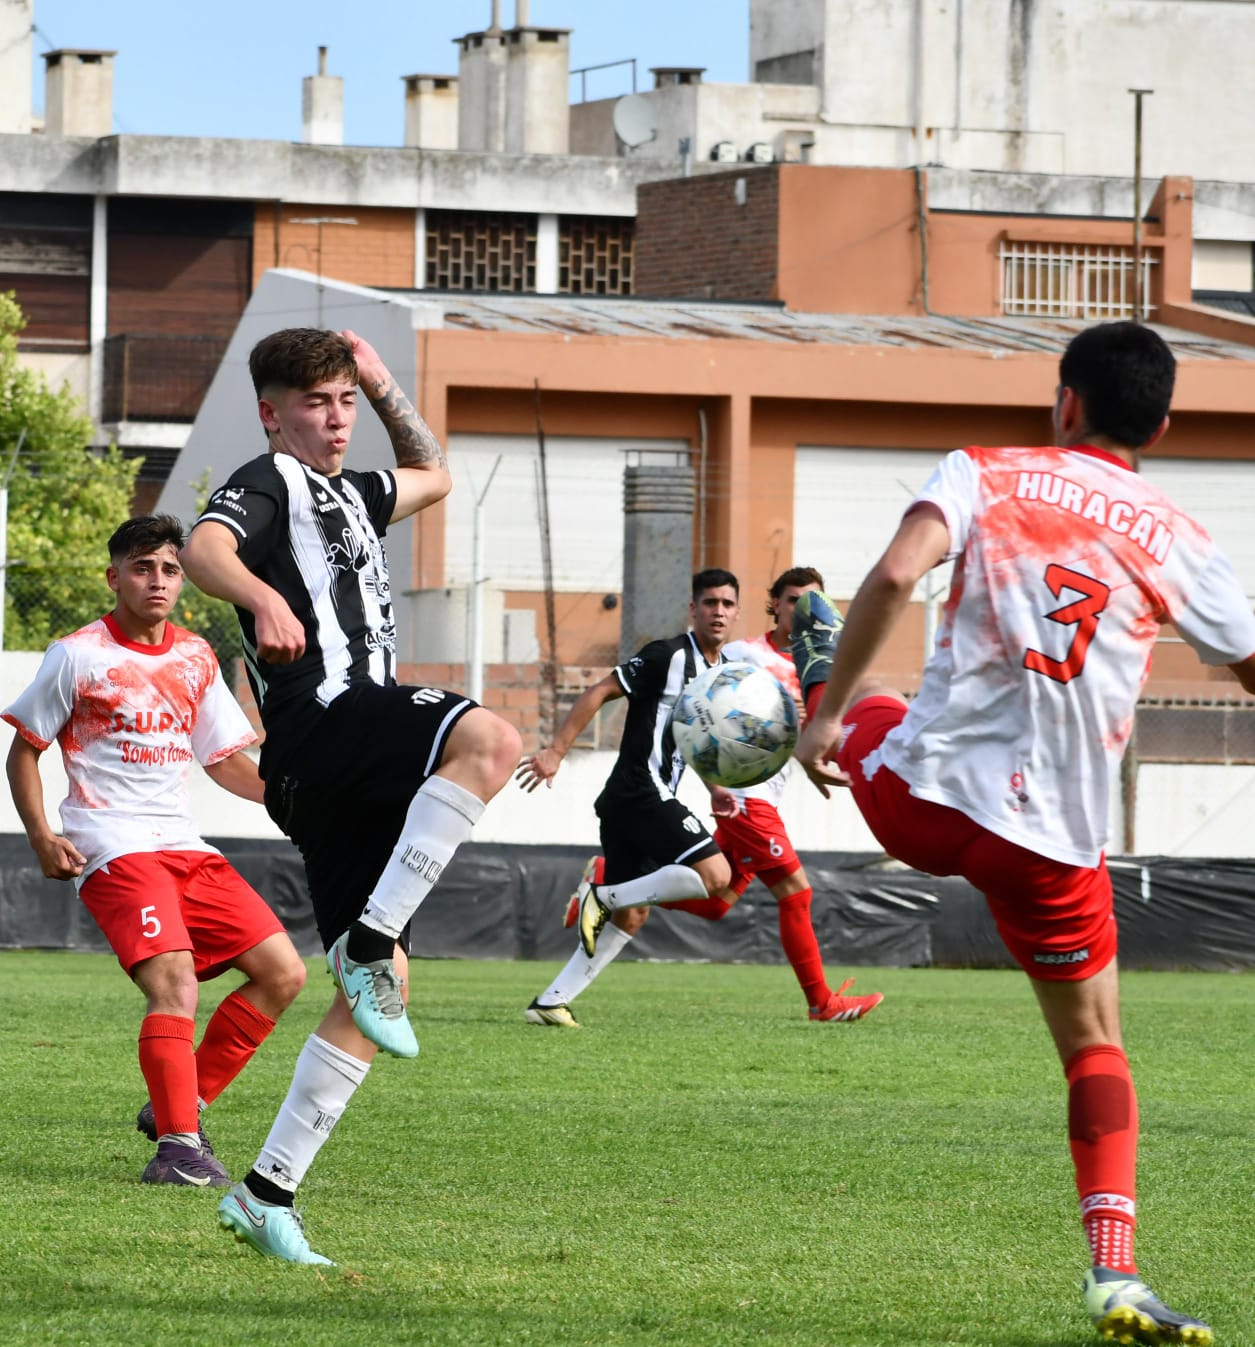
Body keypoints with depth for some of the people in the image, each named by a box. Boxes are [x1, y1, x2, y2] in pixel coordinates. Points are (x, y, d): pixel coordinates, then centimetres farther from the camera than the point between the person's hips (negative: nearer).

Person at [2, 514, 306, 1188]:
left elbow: (225, 759, 21)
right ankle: (177, 1147, -23)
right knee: (174, 979, -26)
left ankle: (177, 1107, 8)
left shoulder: (195, 658, 14)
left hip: (185, 847, 7)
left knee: (282, 973, -1)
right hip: (113, 849, -7)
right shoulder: (78, 655, -2)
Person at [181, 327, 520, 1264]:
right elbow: (205, 547, -17)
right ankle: (369, 941, -32)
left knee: (373, 995, 3)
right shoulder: (268, 482, 4)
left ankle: (268, 1194, 4)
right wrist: (261, 595, -39)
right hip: (321, 724, -9)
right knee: (490, 738, -35)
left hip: (359, 782, 9)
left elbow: (434, 476, 50)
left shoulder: (346, 494, 31)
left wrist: (382, 383, 37)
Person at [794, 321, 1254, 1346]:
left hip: (922, 797, -1)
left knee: (869, 707, 33)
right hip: (1055, 839, 1)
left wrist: (829, 710, -8)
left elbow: (895, 577, -15)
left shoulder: (984, 476, 1)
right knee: (1095, 1042, 12)